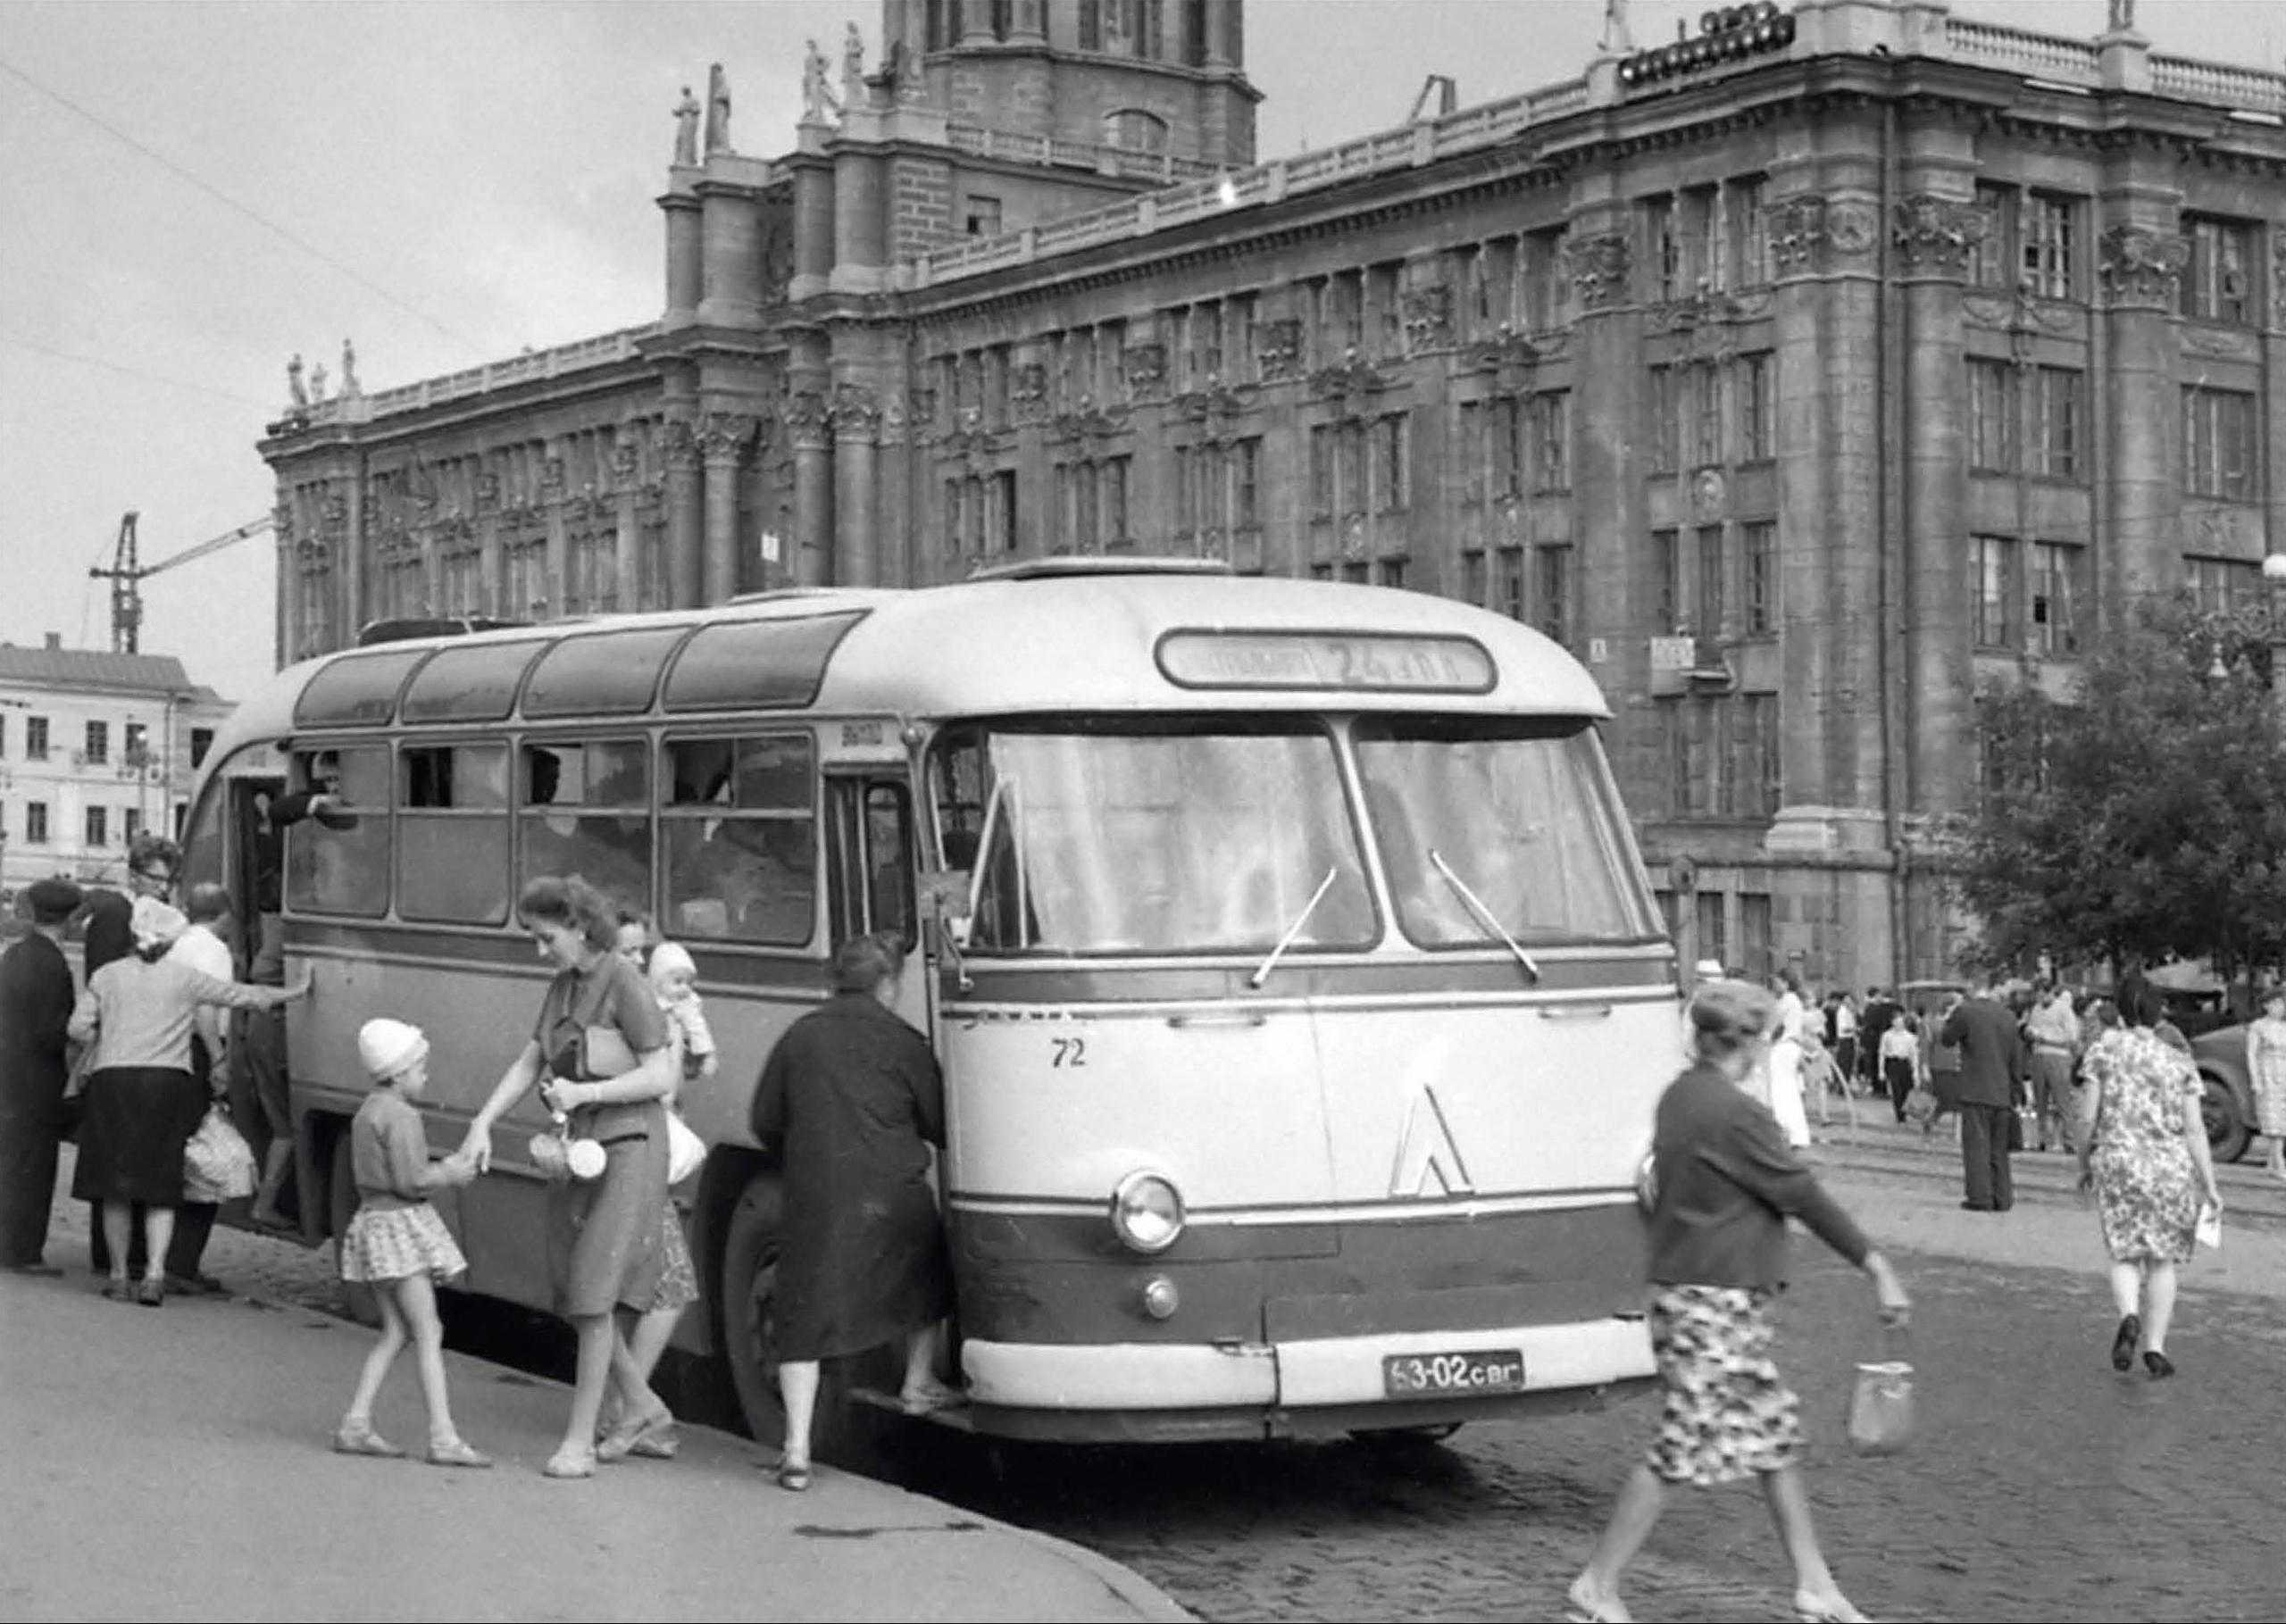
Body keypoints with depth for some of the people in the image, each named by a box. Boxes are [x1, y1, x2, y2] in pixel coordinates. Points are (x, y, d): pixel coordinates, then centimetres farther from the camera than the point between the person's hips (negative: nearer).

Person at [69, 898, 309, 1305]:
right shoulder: (184, 978, 5)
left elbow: (79, 1027, 2)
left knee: (115, 1188, 9)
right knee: (160, 1189, 4)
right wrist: (293, 993, 22)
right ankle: (155, 1274, -9)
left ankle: (119, 1276, 12)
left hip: (112, 1079, 1)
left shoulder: (106, 976, 8)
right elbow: (242, 996, 10)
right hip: (166, 1084, -1)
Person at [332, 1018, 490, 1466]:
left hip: (372, 1219, 9)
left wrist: (444, 1167, 12)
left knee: (395, 1332, 13)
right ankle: (443, 1436, -10)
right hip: (401, 1225, -9)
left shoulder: (366, 1113, 15)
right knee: (428, 1332, -8)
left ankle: (355, 1424, 10)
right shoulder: (401, 1117, -16)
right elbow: (411, 1181, -21)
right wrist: (450, 1175, -5)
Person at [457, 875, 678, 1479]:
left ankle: (579, 1440, -6)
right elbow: (528, 1064, 10)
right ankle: (641, 1404, 27)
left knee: (593, 1288, -10)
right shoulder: (563, 988, 8)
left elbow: (662, 1077, -16)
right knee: (576, 1289, 10)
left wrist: (585, 1092, -23)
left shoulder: (626, 987, -15)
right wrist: (482, 1125, -2)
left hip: (627, 1149, -8)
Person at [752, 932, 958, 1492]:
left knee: (804, 1317, 3)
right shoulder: (904, 1043, 0)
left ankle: (797, 1447, -5)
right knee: (927, 1276, 28)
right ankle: (919, 1384, 37)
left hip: (814, 1195, 1)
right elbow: (940, 1126, 3)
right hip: (892, 1192, -1)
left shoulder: (799, 1038, 6)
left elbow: (765, 1124, 10)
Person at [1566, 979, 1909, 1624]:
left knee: (1775, 1430, 13)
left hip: (1683, 1286, 10)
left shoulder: (1679, 1095, 9)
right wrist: (1877, 1267, -9)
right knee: (1685, 1446, -4)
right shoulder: (1732, 1113, -18)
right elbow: (1803, 1197, -15)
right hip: (1715, 1301, -10)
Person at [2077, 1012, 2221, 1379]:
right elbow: (2195, 1129, -3)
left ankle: (2129, 1316, -19)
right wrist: (2209, 1186, -1)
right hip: (2171, 1166, 1)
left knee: (2124, 1255, 10)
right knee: (2163, 1259, 13)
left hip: (2117, 1161, -1)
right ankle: (2155, 1347, 8)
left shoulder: (2103, 1049, 1)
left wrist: (2084, 1165, 11)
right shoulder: (2179, 1060, 3)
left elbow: (2090, 1116, -2)